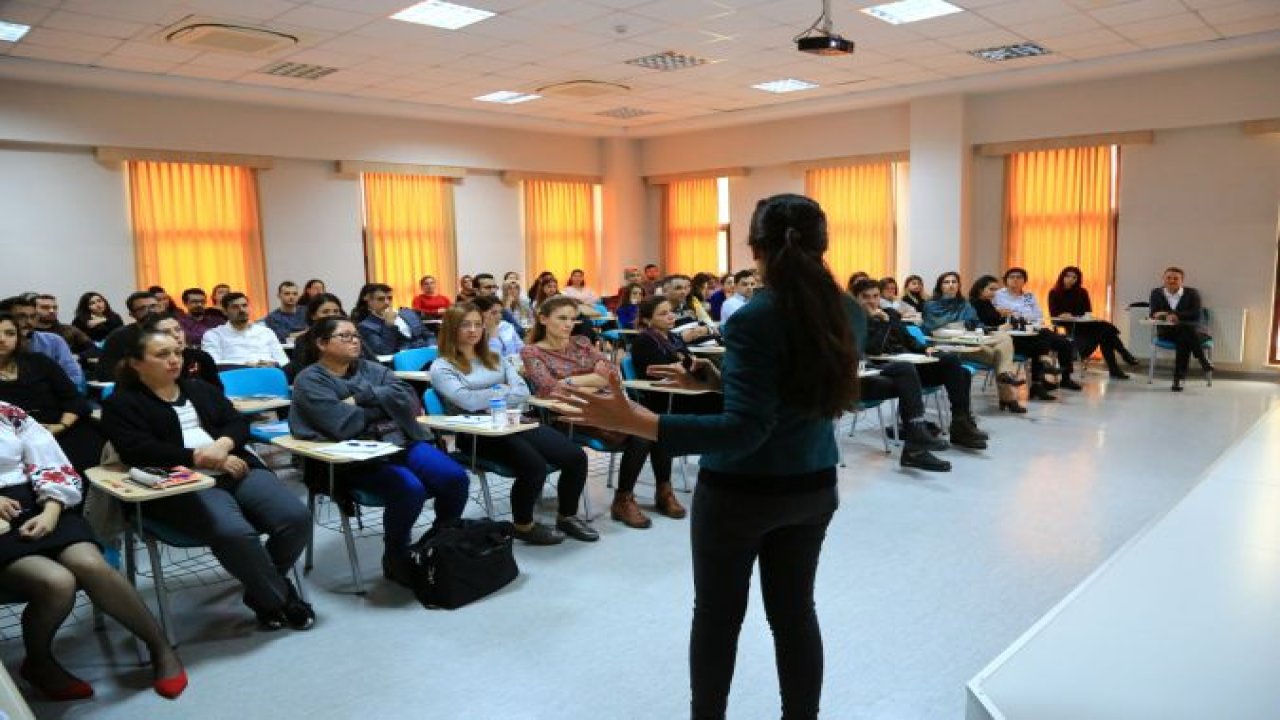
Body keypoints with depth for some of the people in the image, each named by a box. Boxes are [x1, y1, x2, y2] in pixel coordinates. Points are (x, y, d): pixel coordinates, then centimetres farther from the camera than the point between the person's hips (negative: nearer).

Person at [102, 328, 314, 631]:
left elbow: (238, 422, 12)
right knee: (233, 532, -35)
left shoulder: (201, 389, 24)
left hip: (237, 471, 5)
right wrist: (203, 457, -12)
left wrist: (223, 445, -11)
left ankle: (263, 588, 7)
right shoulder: (121, 404, 9)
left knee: (297, 517, -19)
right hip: (181, 485, -5)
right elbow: (140, 452, -8)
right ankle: (280, 598, -10)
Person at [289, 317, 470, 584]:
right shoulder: (310, 381, 0)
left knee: (455, 478, -16)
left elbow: (408, 398, 0)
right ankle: (395, 558, -6)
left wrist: (362, 397, -10)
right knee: (410, 488, -31)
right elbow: (346, 425, -15)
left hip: (401, 442, 6)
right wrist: (384, 405, 0)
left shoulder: (371, 369, 17)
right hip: (353, 458, -6)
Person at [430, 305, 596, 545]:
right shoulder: (441, 367, 3)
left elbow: (523, 392, 8)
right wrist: (504, 390, 0)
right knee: (534, 465, -32)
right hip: (477, 433, -6)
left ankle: (567, 517, 10)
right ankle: (523, 525, -5)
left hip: (512, 422, 6)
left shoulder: (495, 359, 21)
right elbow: (468, 401, -13)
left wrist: (488, 396, -7)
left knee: (577, 457, -13)